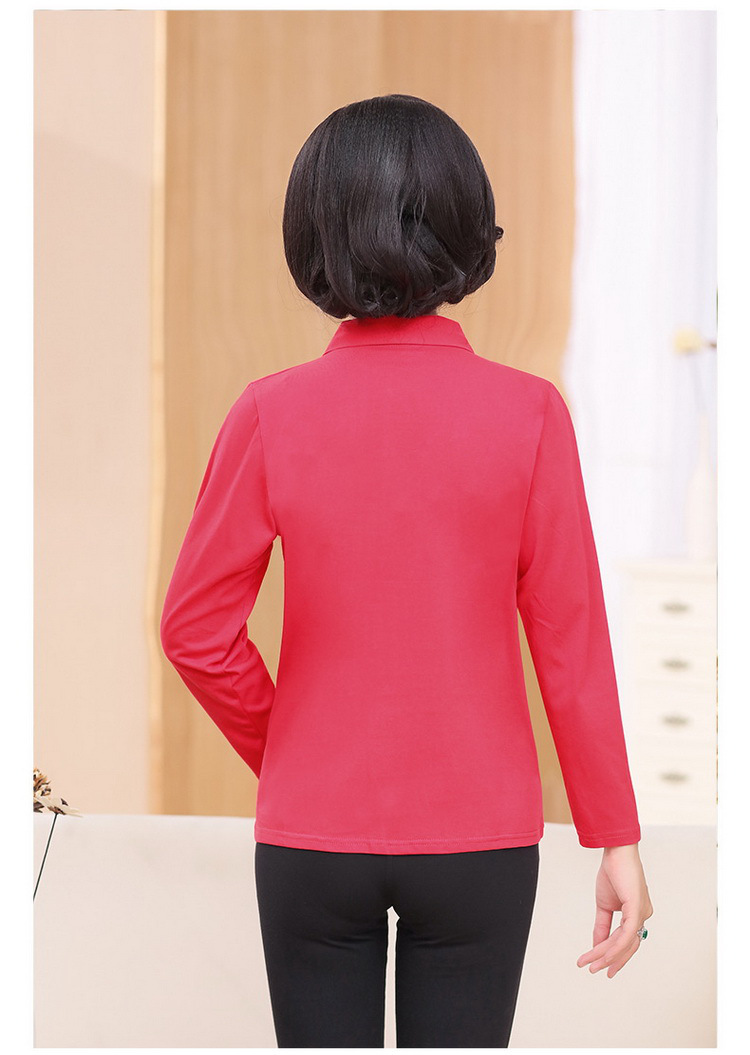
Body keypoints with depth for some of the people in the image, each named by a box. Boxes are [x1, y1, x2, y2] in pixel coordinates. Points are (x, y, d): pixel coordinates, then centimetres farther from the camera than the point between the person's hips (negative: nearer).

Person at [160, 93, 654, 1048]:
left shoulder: (271, 414, -9)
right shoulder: (526, 413, -11)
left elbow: (196, 632, -6)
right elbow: (571, 644, -8)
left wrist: (280, 752, 11)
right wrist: (617, 839, 0)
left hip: (312, 835, 1)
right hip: (477, 830, 0)